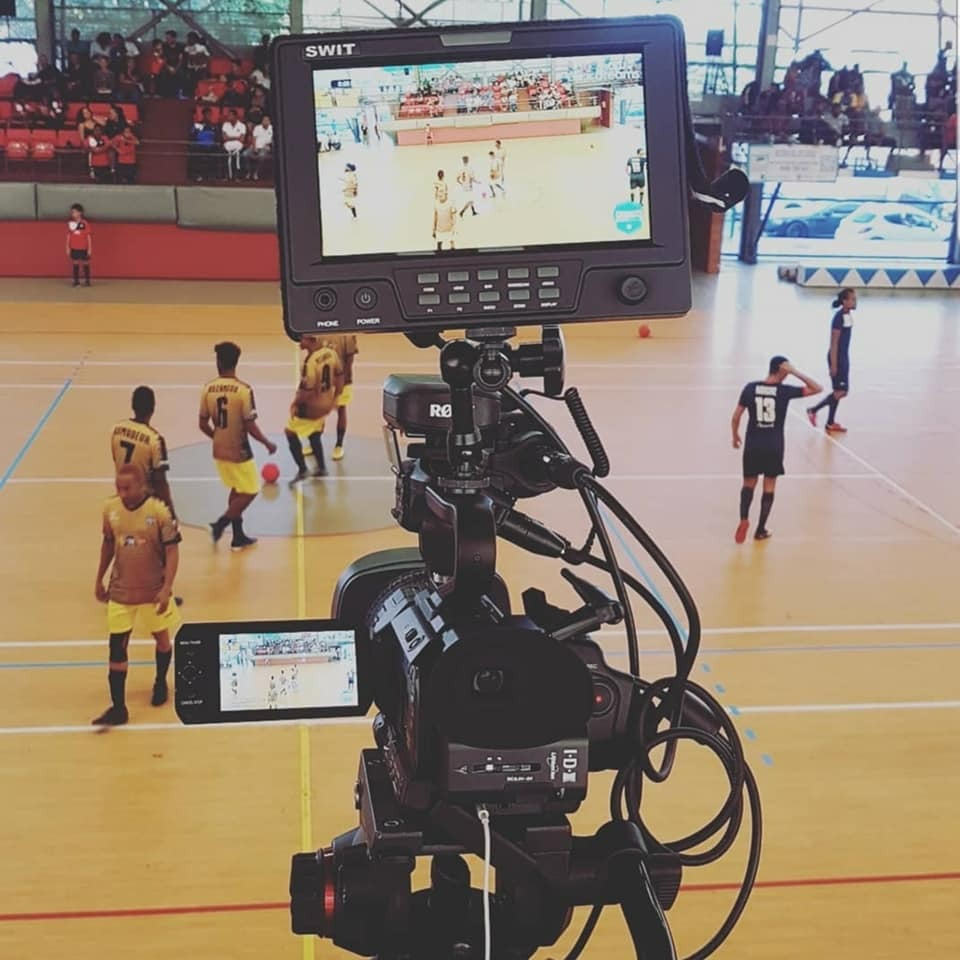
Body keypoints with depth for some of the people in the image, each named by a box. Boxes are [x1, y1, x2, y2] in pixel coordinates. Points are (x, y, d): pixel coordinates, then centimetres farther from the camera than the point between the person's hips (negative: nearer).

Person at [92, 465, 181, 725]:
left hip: (153, 590, -3)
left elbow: (172, 551, -15)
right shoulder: (110, 509, -6)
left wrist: (167, 588, -23)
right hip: (120, 591, 3)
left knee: (161, 637, 17)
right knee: (116, 646, -1)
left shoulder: (159, 511, -18)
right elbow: (108, 544, 10)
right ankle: (118, 707, 4)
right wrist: (99, 579, 13)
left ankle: (161, 683, 42)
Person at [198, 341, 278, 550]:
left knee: (237, 490, 21)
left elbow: (203, 424, 2)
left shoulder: (208, 388, -4)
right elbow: (250, 426, -19)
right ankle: (221, 523, 0)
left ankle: (238, 536, 25)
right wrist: (268, 443, -3)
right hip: (238, 451, -6)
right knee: (250, 492, 12)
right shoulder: (243, 389, -20)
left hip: (219, 451, 6)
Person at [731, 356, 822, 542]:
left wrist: (735, 436, 17)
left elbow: (736, 417, 0)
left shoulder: (750, 388, -3)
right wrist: (795, 372, -8)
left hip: (753, 445, 2)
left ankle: (744, 519, -5)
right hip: (774, 447, -2)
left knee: (748, 484, 17)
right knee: (769, 488, 11)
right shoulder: (784, 390, -9)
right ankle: (760, 530, 16)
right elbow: (817, 388, -5)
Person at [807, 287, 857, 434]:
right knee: (841, 391, -8)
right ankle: (813, 410, 6)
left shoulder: (849, 314, 8)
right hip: (837, 357, -9)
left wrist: (844, 360, 18)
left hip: (844, 357, 9)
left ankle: (831, 423, 19)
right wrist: (833, 365, -19)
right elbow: (834, 343, -19)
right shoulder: (839, 317, -19)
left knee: (840, 391, 12)